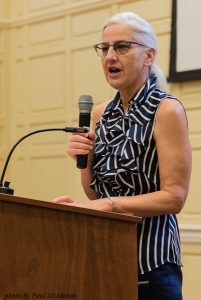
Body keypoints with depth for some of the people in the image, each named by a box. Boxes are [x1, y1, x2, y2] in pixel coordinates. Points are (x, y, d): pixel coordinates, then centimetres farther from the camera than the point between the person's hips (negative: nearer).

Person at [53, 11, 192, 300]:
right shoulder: (101, 113, 8)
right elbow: (95, 194, 12)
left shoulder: (166, 110, -12)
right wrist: (85, 160, -5)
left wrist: (109, 204, -22)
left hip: (150, 258, -6)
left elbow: (174, 197, -16)